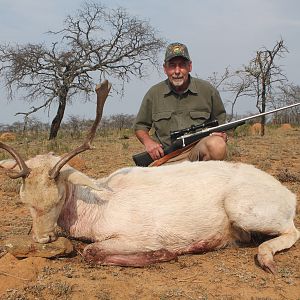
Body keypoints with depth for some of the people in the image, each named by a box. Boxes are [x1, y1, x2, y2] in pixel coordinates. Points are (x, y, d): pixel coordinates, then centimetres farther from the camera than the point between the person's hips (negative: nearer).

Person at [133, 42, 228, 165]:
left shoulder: (207, 90, 8)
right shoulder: (154, 94, 9)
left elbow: (220, 120, 22)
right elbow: (140, 127, 19)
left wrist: (221, 134, 0)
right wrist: (148, 142, -2)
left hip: (197, 151, 1)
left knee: (217, 144, -33)